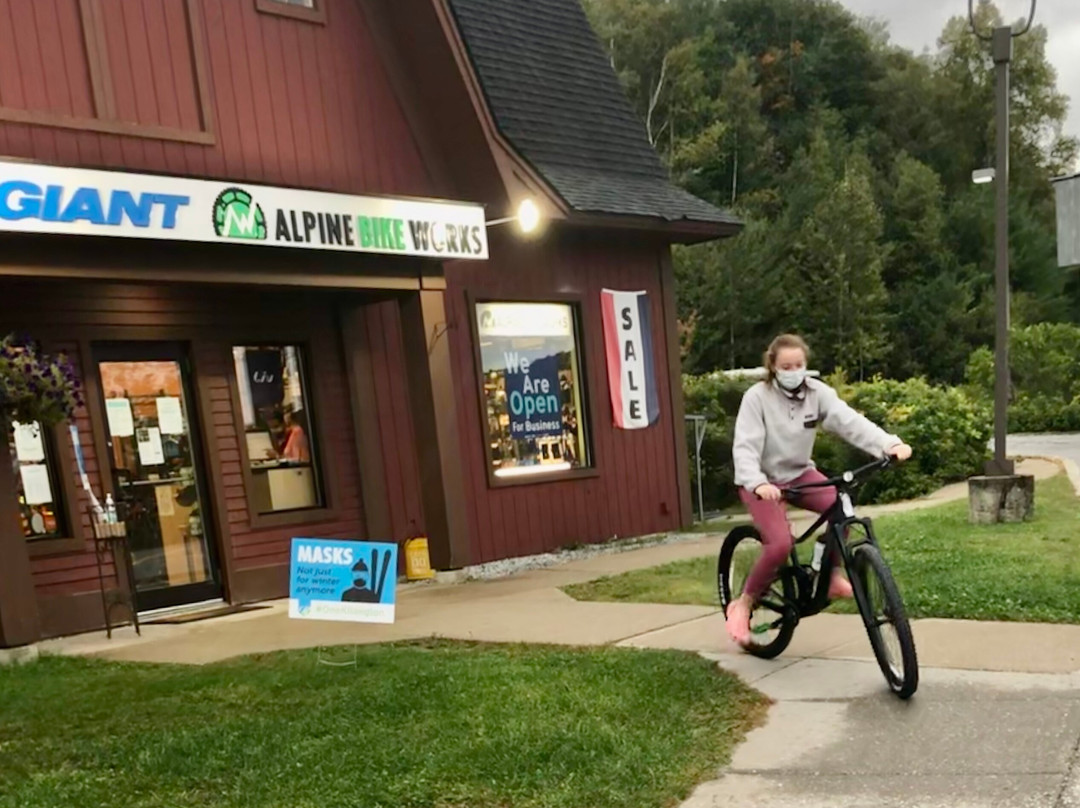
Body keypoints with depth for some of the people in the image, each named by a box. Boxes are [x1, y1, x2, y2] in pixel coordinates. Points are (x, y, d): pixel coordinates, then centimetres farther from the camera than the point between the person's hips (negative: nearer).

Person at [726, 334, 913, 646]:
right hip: (762, 481, -4)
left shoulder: (817, 392, -9)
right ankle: (743, 603, -3)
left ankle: (832, 576, 0)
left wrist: (889, 444, -39)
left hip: (799, 473, 4)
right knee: (781, 543, -24)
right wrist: (758, 483, -45)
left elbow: (850, 421, -22)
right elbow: (745, 447, -26)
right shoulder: (757, 397, -18)